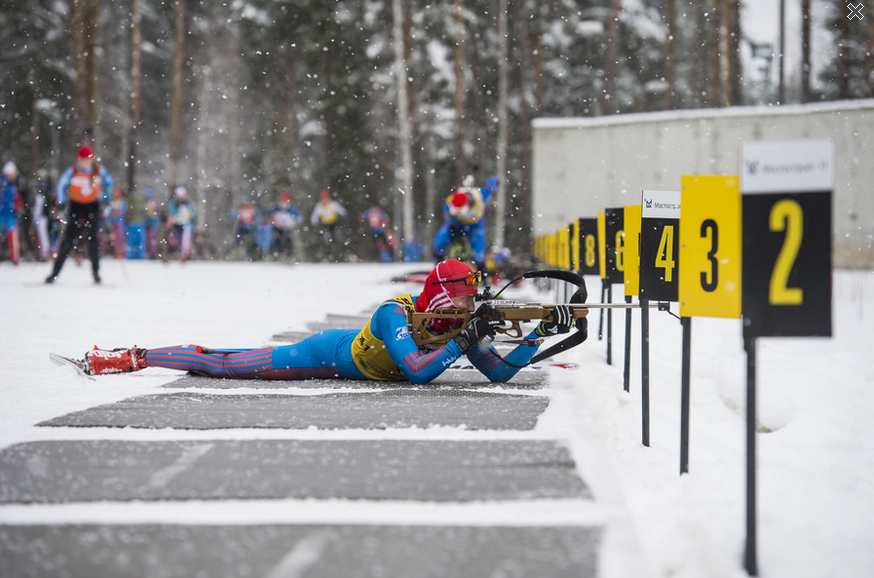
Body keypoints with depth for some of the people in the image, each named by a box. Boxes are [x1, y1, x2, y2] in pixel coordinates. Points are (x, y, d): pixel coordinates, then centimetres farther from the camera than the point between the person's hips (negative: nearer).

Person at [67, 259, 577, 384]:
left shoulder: (460, 328, -11)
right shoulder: (395, 314, -32)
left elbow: (500, 373, -10)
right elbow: (416, 372, -43)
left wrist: (540, 335, -21)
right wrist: (462, 343, -39)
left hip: (346, 354, 7)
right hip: (326, 356, -7)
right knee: (225, 365, -2)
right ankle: (128, 359, 8)